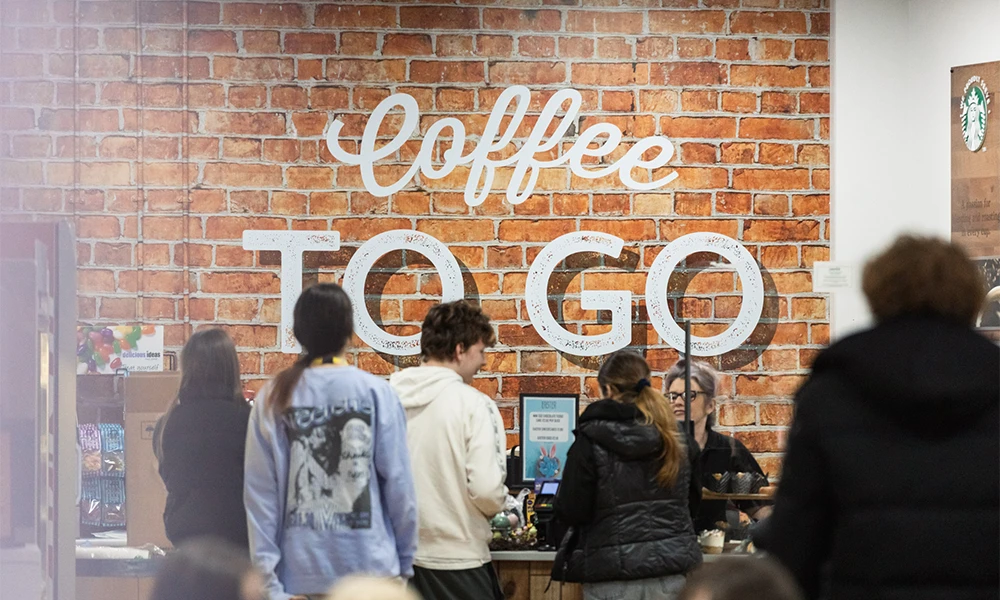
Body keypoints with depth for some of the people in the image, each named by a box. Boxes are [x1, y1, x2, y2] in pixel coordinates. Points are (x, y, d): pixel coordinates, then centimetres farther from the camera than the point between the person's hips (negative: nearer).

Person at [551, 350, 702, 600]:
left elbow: (571, 511, -8)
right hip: (670, 573, 4)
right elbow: (692, 499, 18)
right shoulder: (675, 439, 6)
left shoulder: (591, 440, -8)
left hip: (612, 572, -4)